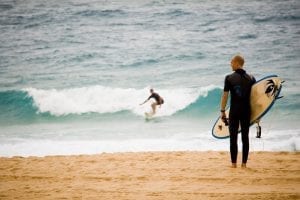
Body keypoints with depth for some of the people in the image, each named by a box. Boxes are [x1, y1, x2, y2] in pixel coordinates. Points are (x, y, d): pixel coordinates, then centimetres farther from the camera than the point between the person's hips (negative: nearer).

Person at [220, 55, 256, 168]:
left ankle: (233, 163, 1)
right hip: (246, 111, 2)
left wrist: (222, 111, 0)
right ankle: (244, 163, 6)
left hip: (234, 112, -2)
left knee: (233, 137, 2)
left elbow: (225, 95, -6)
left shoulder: (229, 78, -5)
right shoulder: (250, 78, 3)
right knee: (245, 137, 6)